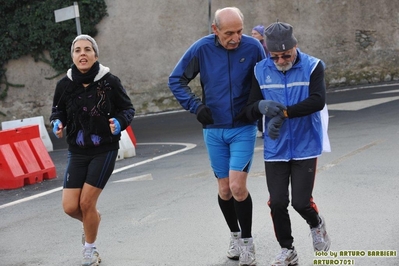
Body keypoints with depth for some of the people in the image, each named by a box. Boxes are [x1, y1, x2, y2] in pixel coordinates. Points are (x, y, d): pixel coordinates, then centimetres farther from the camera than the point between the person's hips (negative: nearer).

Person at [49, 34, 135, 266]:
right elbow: (58, 111, 10)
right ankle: (93, 220, 35)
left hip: (105, 151, -3)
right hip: (77, 152, 3)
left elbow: (128, 108, -2)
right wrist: (57, 123, -12)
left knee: (86, 202, -6)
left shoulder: (110, 81, -13)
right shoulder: (65, 84, -6)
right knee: (70, 207, -2)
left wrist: (119, 122, -22)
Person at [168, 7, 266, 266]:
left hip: (244, 128, -2)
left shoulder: (253, 47, -11)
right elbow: (176, 80, 1)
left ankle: (247, 240, 7)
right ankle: (235, 235, 31)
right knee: (224, 189, 9)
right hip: (214, 130, 2)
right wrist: (196, 106, -8)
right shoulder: (201, 49, -8)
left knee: (238, 186, -12)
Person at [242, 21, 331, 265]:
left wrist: (284, 113, -31)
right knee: (277, 203, 3)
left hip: (305, 147, -2)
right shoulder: (261, 71, -2)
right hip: (275, 150, 3)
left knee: (301, 201, -5)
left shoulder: (313, 67, -9)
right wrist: (261, 106, -26)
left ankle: (316, 224, 31)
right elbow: (250, 112, -1)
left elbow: (318, 101, -23)